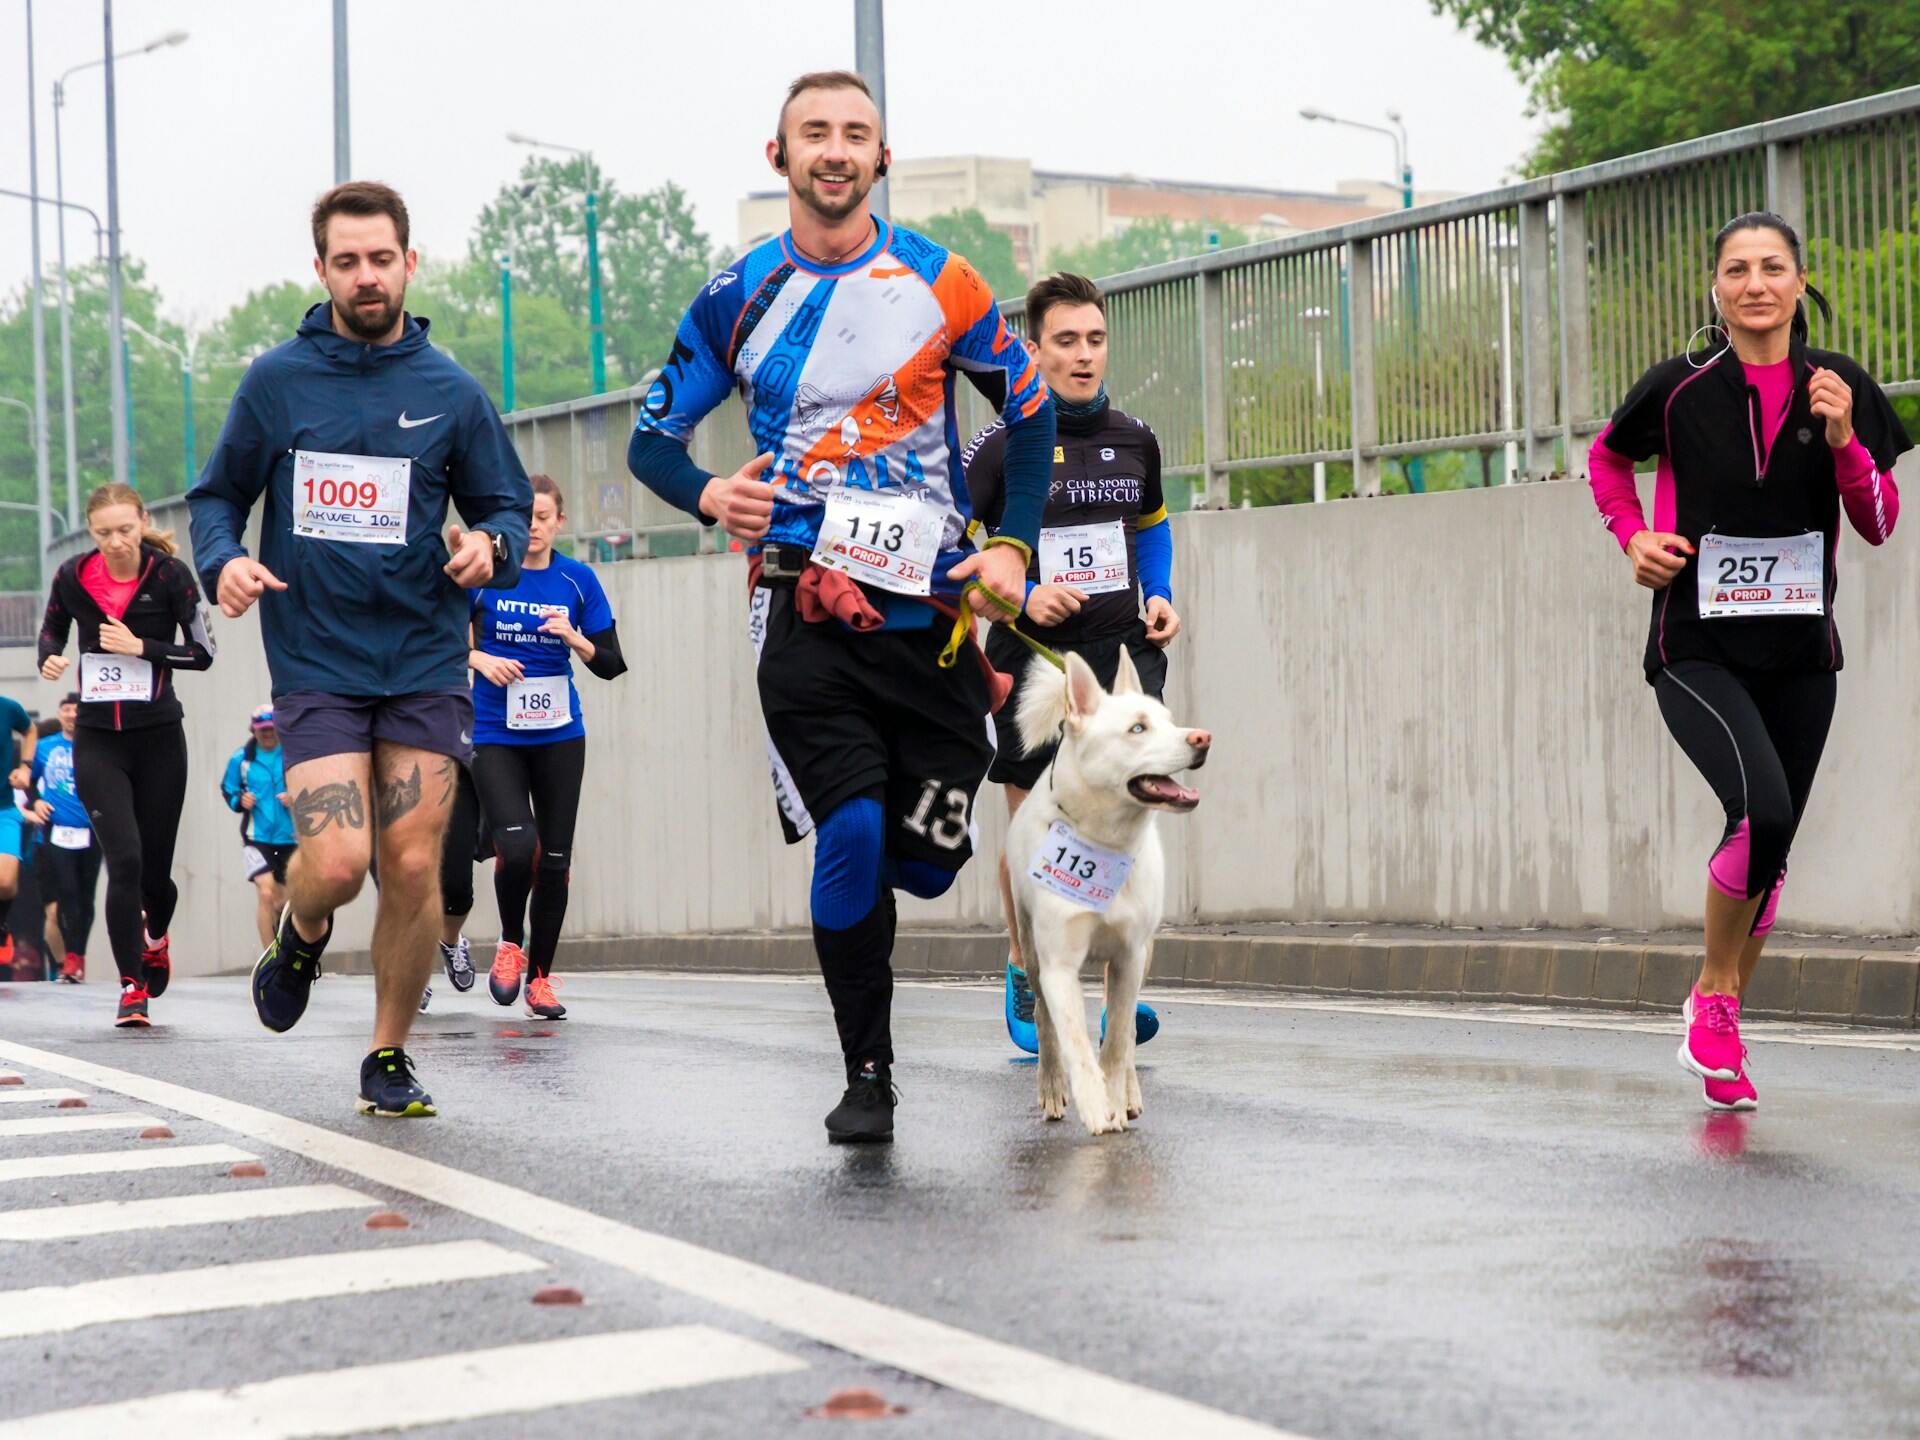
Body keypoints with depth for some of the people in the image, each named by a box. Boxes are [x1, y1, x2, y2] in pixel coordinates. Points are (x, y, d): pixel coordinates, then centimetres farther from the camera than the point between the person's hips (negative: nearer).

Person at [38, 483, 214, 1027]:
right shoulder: (73, 576, -3)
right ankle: (131, 988, -6)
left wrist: (141, 647, -17)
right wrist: (49, 658, -6)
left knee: (154, 868, 7)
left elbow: (203, 652, -6)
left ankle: (155, 939, 42)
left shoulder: (170, 574, -9)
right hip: (97, 741, 0)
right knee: (124, 859, -15)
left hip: (159, 737, 0)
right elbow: (52, 628, 15)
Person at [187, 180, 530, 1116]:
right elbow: (217, 496, 11)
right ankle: (300, 935, 23)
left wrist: (490, 545, -11)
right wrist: (223, 562, -10)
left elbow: (506, 506, 12)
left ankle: (389, 1058, 15)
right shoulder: (276, 382, 4)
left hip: (426, 663, 1)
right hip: (315, 662, -1)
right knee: (336, 863, -15)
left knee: (413, 870, -4)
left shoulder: (451, 392, 5)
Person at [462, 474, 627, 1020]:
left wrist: (574, 638, -16)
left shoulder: (578, 580, 2)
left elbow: (611, 664, 2)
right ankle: (510, 943, 6)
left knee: (555, 860, 3)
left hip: (559, 737, 3)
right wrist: (480, 659, -15)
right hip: (495, 736, -2)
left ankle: (540, 978, 17)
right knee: (518, 846, -21)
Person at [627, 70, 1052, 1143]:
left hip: (933, 610, 1)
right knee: (851, 835, -16)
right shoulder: (738, 298, 5)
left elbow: (1029, 412, 15)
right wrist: (708, 496, -12)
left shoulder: (943, 284, 4)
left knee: (928, 862, -1)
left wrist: (1013, 544, 2)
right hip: (806, 610, -1)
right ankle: (867, 1075, 0)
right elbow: (653, 439, 11)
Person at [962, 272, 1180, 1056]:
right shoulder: (1000, 446, -5)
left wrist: (1159, 596, 8)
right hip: (1030, 660, -2)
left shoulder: (1134, 439, 7)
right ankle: (1023, 975, 29)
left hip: (1121, 650, 2)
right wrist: (1023, 596, -14)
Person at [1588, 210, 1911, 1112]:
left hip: (1801, 655, 4)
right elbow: (1606, 460, 15)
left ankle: (1719, 1023, 28)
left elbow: (1880, 526, 4)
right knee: (1762, 811, -25)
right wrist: (1635, 538, -2)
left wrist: (1844, 442, -12)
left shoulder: (1840, 388, 1)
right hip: (1696, 651, -3)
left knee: (1772, 849, 8)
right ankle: (1714, 997, -2)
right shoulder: (1681, 390, -5)